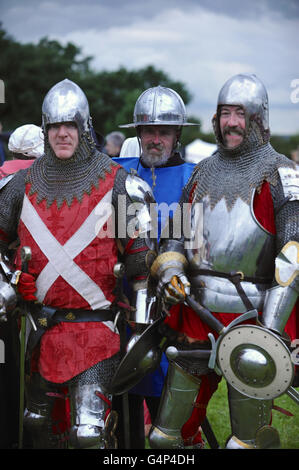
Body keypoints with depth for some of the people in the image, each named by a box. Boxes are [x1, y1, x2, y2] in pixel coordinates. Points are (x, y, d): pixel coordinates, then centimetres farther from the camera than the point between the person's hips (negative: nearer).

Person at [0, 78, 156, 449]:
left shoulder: (115, 183, -5)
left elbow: (141, 261, -4)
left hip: (95, 329, -4)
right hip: (41, 329, 5)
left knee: (89, 432, -12)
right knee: (39, 425, 16)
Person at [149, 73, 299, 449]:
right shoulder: (203, 172, 16)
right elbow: (176, 237, 21)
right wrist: (170, 271, -3)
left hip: (250, 319, -5)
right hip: (197, 316, 6)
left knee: (249, 440, 2)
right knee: (166, 437, 10)